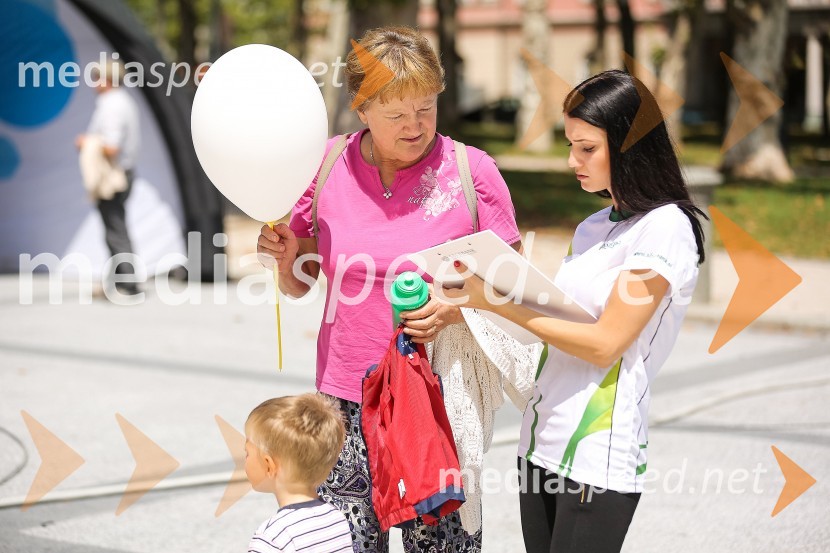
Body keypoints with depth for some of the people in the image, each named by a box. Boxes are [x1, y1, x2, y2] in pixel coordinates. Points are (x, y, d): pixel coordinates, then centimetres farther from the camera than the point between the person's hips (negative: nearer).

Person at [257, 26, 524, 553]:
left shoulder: (471, 171, -4)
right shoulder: (328, 164, 3)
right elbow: (300, 284, 13)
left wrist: (453, 311, -17)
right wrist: (283, 257, -9)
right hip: (348, 395, 2)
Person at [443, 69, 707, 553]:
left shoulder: (666, 227, -9)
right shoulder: (592, 229, 15)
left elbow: (604, 344, -14)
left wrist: (498, 303, -13)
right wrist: (482, 288, 1)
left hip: (599, 459, -7)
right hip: (543, 442, 7)